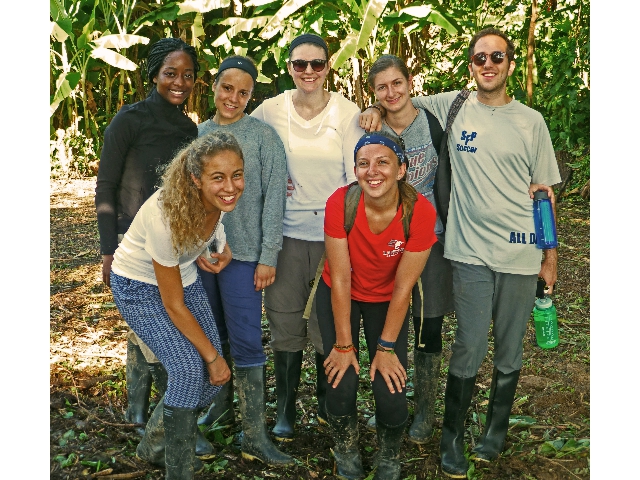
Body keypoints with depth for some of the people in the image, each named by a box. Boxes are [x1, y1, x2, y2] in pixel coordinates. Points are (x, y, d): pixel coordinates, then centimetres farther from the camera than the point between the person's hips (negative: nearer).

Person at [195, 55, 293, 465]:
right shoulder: (197, 134, 8)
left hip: (242, 252, -4)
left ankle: (255, 432, 5)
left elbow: (273, 198, -7)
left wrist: (268, 257, -11)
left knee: (246, 340, -4)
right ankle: (222, 404, 33)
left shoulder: (263, 136, -5)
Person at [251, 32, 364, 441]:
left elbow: (357, 175, -3)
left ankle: (328, 403, 30)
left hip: (334, 232, -1)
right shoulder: (271, 110, 0)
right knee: (285, 322, 7)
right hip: (286, 232, 1)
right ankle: (286, 410, 24)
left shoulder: (348, 112, -4)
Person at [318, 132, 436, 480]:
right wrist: (343, 345, -16)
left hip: (388, 301, 0)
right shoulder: (340, 203, -26)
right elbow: (340, 279, -20)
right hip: (340, 297, 0)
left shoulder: (420, 212, -26)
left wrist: (385, 348, -14)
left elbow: (403, 287, -18)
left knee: (391, 394, -10)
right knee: (341, 387, -11)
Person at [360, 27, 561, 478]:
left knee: (510, 351, 12)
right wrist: (378, 109, -8)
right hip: (471, 253, -1)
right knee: (470, 349, 1)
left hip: (521, 255, 1)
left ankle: (496, 431, 32)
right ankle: (452, 438, 20)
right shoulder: (451, 107, 2)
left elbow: (544, 192, 7)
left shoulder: (531, 121, 4)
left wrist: (550, 256, 5)